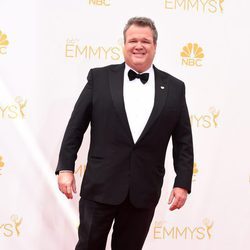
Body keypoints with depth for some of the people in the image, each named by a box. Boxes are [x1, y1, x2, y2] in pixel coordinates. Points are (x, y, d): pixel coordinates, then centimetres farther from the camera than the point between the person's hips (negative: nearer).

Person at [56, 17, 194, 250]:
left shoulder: (174, 88, 4)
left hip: (144, 192, 1)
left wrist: (182, 183, 0)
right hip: (100, 186, -1)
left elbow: (183, 141, 6)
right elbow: (75, 126, 2)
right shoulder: (100, 77, 1)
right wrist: (65, 168, -3)